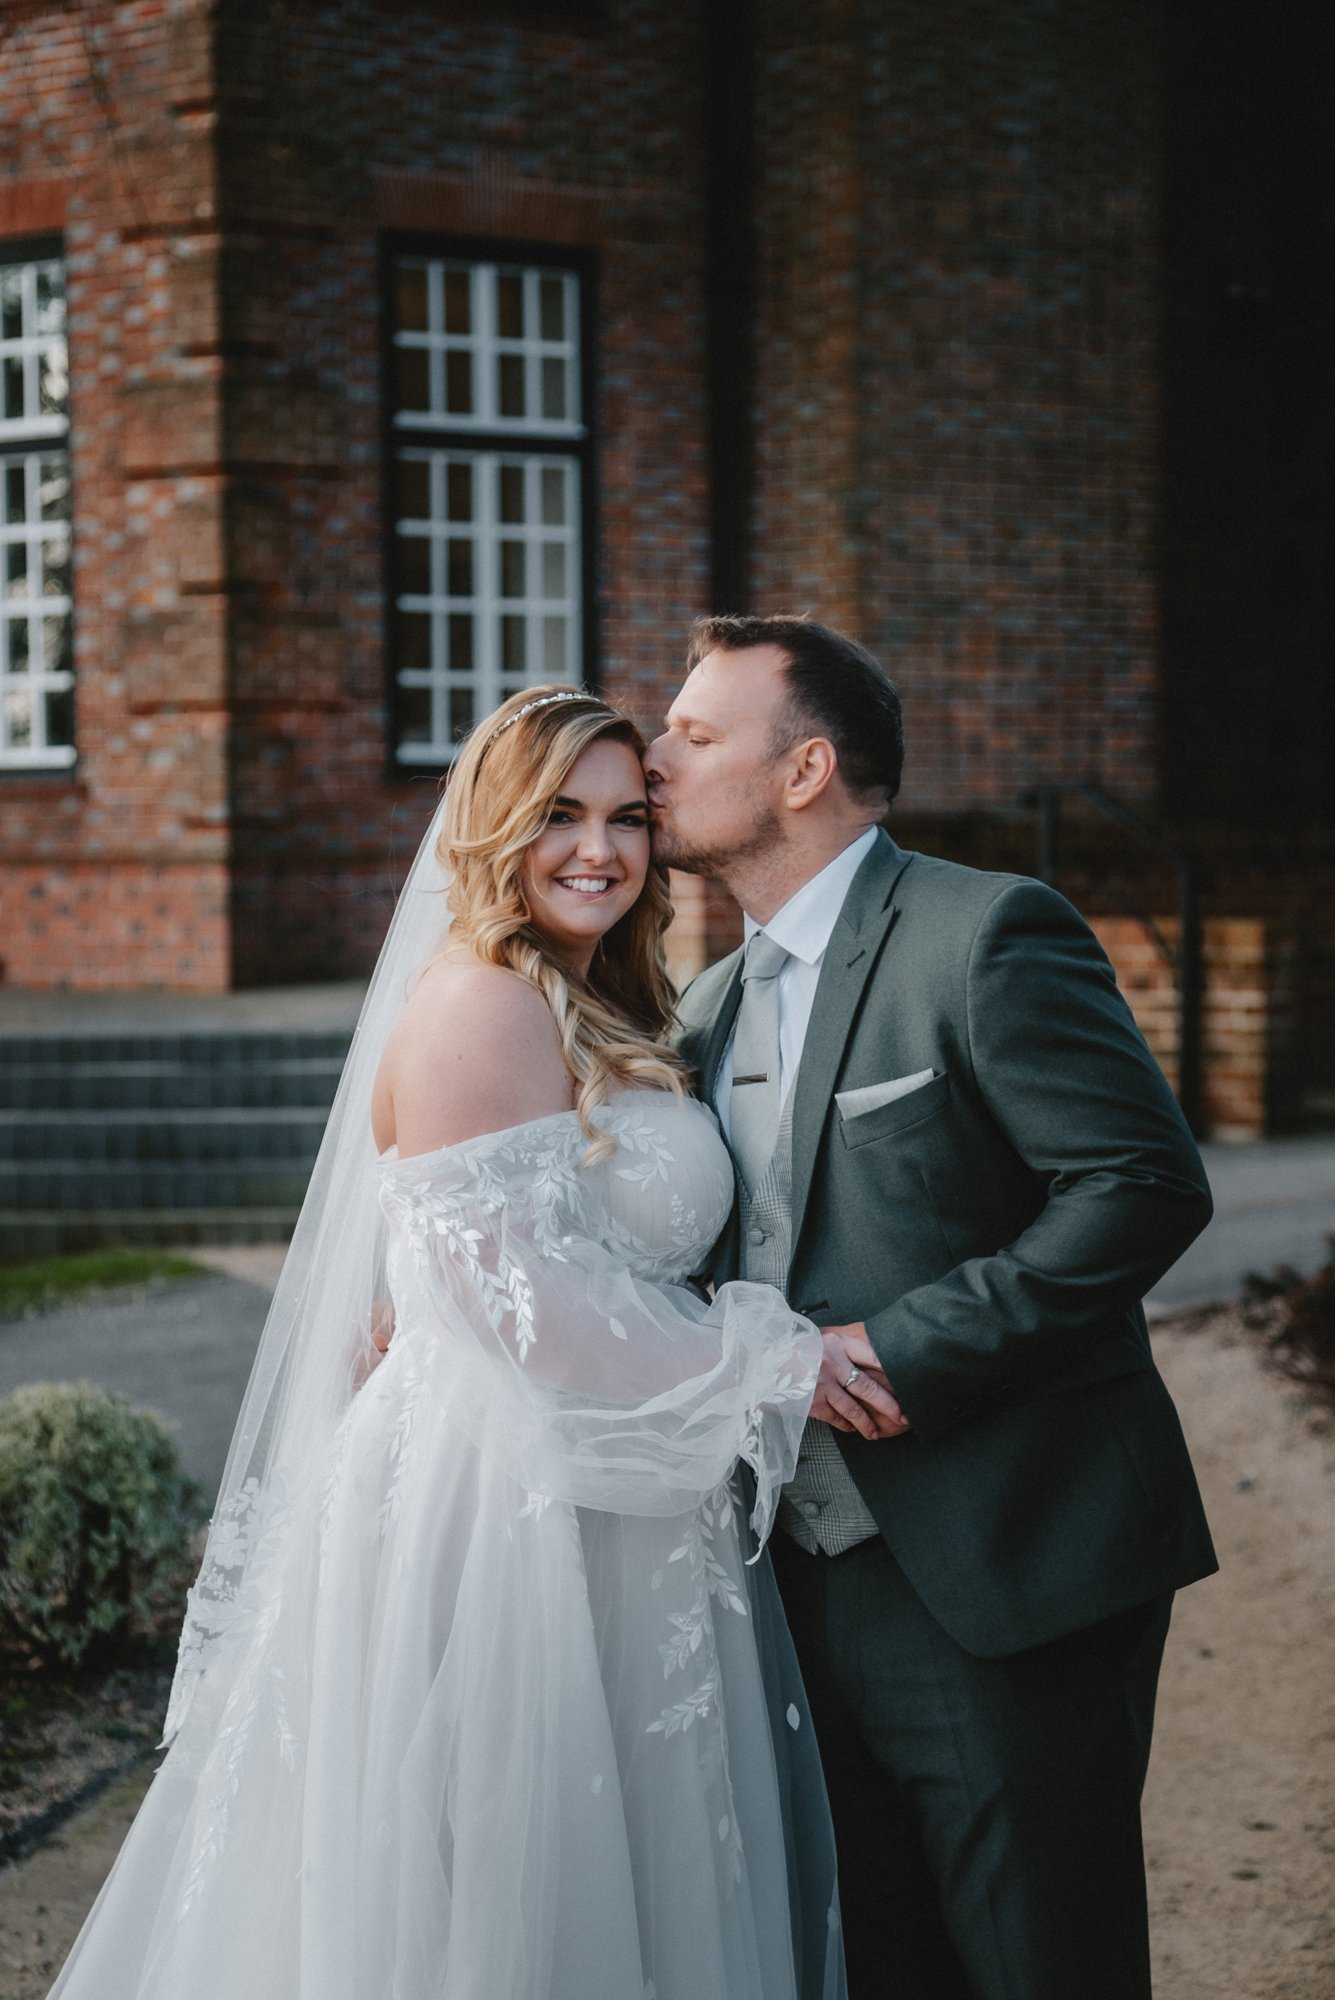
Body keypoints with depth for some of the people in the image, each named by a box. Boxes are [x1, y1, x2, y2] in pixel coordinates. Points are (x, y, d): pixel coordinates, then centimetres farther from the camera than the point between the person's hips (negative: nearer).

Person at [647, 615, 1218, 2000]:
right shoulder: (708, 1012, 14)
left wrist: (905, 1351, -20)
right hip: (815, 1581, 8)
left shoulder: (987, 936, -11)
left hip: (1004, 1574, -7)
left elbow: (1145, 1185, -19)